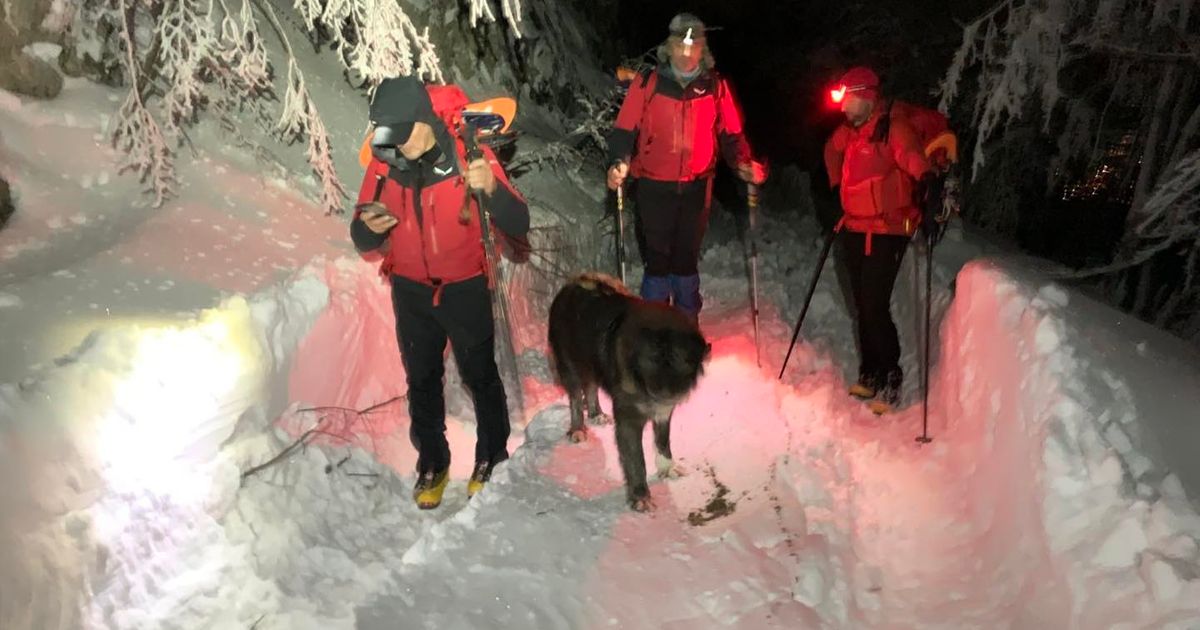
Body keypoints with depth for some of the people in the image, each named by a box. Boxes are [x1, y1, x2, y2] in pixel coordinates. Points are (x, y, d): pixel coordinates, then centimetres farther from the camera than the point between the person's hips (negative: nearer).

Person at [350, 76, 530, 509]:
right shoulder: (384, 164, -11)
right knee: (422, 380, 15)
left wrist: (492, 189, -41)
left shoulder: (471, 158, -19)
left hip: (465, 288, -3)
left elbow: (518, 226, -23)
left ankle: (491, 457, 32)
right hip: (411, 290, 3)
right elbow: (364, 240, -3)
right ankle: (432, 463, 33)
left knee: (480, 375, 10)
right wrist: (369, 228, -26)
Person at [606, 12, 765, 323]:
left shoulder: (716, 86, 1)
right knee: (657, 259, 4)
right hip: (654, 187, -2)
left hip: (697, 187, 2)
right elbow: (625, 130, -5)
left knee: (687, 258, 13)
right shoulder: (647, 84, -6)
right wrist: (618, 163, -22)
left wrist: (742, 163, -10)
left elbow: (730, 133, 7)